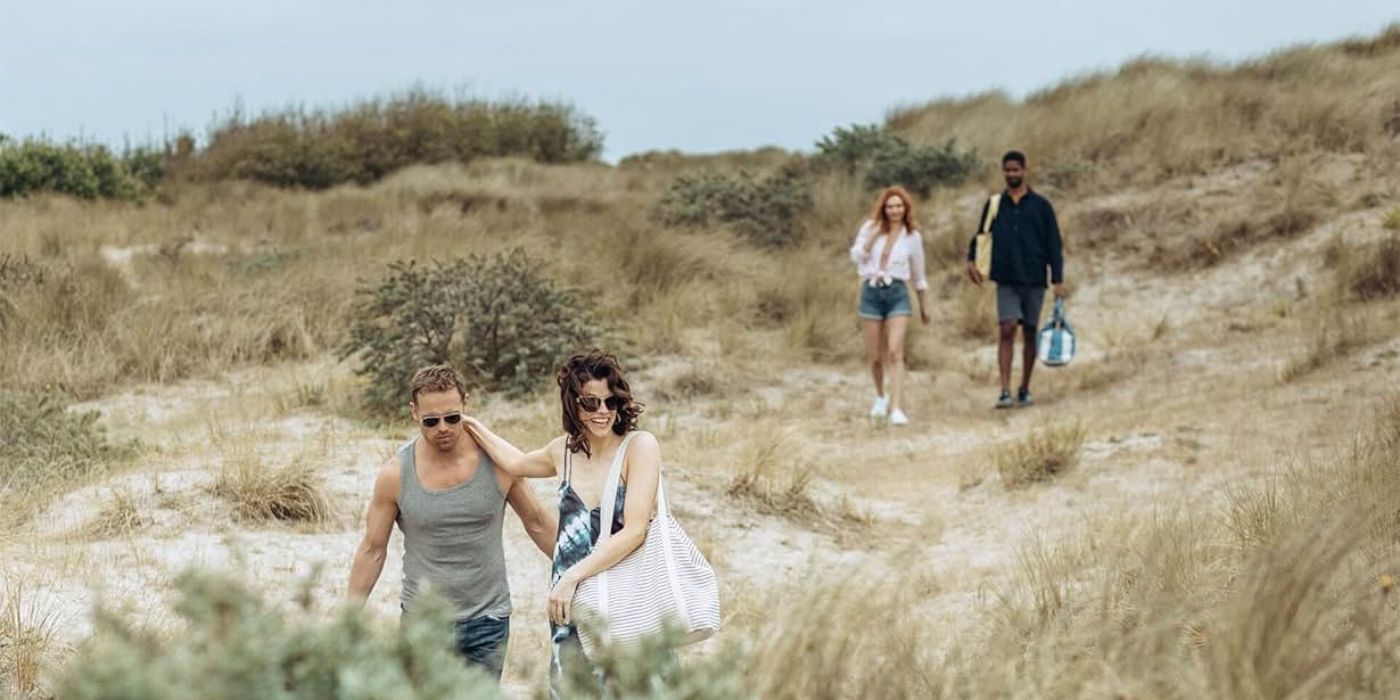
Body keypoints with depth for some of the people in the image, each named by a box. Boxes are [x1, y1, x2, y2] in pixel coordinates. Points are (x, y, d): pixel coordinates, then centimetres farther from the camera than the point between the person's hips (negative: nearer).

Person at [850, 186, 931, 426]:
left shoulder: (912, 237, 5)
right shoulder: (870, 228, 4)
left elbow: (918, 275, 15)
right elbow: (856, 256, -8)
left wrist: (924, 306, 20)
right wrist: (874, 234, -17)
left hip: (897, 292, -1)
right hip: (871, 292, 1)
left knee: (895, 352, -16)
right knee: (876, 356, 7)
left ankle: (896, 409, -20)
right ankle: (880, 397, 35)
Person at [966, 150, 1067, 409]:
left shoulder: (1041, 206, 2)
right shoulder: (994, 205, 7)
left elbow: (1053, 244, 2)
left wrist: (1058, 280, -4)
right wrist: (971, 259, 1)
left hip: (1034, 280, 0)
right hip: (1006, 281, 0)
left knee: (1030, 334, 7)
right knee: (1006, 331, -12)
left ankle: (1025, 389, 20)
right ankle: (1005, 392, -17)